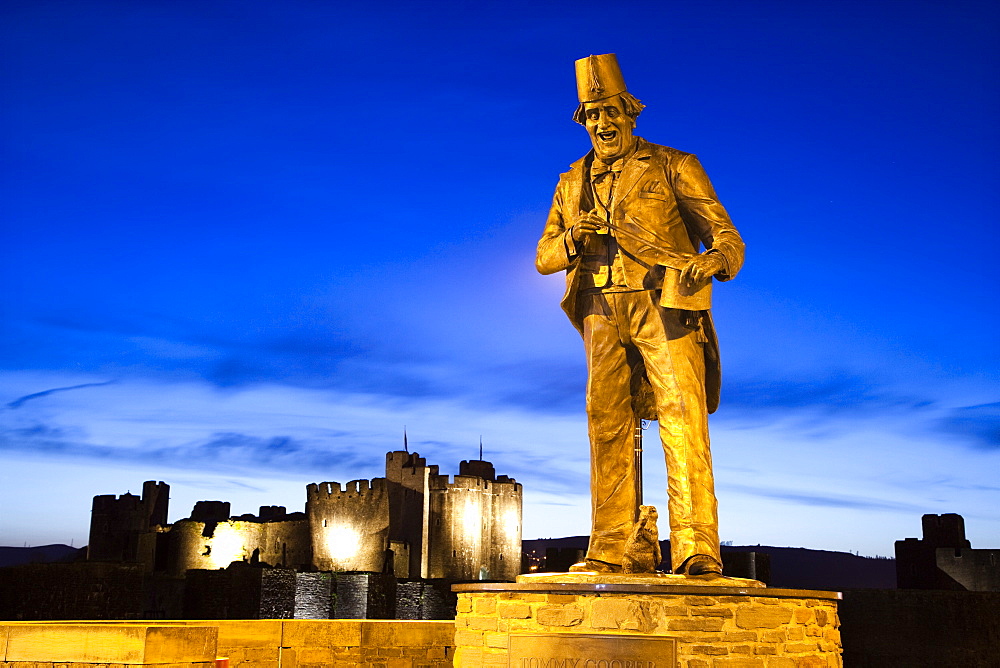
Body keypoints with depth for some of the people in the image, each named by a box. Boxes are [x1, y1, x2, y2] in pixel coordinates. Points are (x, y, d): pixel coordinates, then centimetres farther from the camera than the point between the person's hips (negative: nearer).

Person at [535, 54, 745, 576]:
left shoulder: (673, 167, 7)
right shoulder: (574, 182, 20)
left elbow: (726, 235, 1)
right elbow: (544, 258, 18)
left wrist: (715, 259, -24)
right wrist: (571, 239, -5)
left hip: (665, 305, -4)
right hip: (604, 314, 4)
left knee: (683, 421, -14)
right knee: (607, 426, 0)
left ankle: (697, 551, -17)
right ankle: (608, 552, 3)